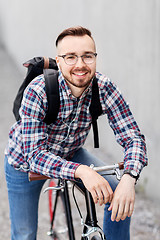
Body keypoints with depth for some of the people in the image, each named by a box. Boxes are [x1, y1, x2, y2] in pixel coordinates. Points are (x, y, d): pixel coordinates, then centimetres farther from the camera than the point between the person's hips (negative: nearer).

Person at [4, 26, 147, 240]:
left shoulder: (104, 88, -25)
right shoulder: (37, 92, -34)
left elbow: (132, 136, -25)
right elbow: (35, 155, -37)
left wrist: (129, 177, -46)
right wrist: (81, 171, -54)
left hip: (71, 154, 3)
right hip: (25, 162, -2)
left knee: (119, 196, -15)